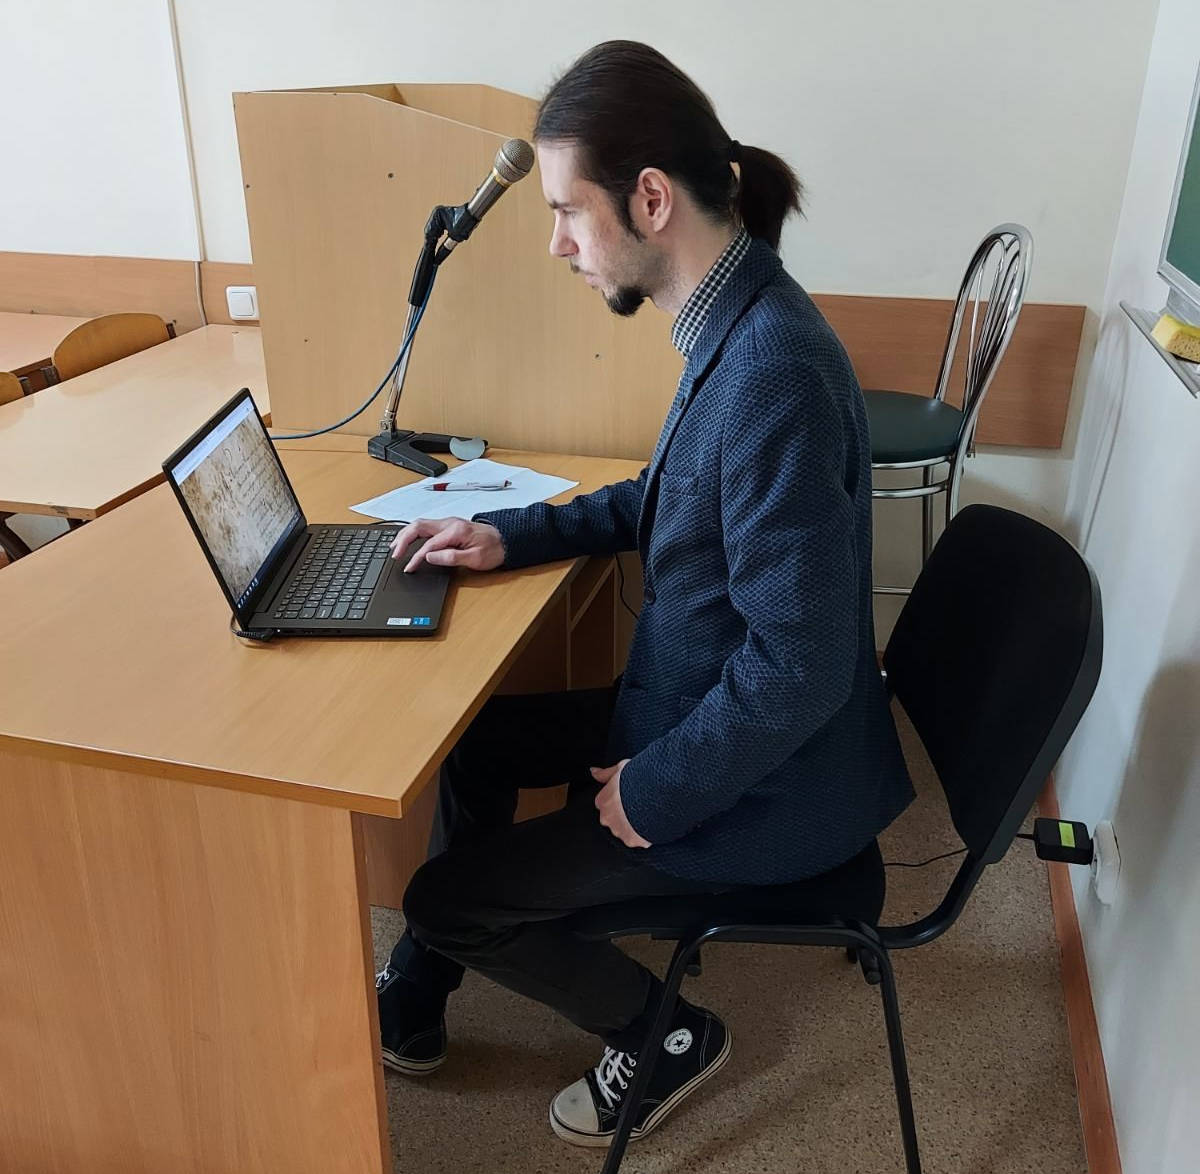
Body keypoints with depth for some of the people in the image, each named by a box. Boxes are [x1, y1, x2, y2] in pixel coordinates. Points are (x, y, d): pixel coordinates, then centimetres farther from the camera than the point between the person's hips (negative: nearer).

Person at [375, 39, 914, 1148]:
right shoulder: (735, 322, -1)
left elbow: (802, 661, -31)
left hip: (768, 781, -9)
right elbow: (669, 500, 15)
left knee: (448, 896, 1)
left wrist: (655, 792, -18)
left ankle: (665, 1036, 24)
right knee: (478, 733, 19)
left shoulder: (771, 370, -31)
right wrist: (514, 533, 5)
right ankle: (414, 1009, 37)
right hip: (706, 707, 9)